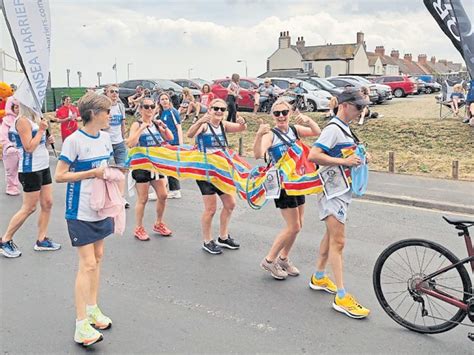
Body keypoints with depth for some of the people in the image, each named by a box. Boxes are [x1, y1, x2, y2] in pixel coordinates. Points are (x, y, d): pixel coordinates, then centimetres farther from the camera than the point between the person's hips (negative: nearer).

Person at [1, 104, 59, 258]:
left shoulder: (33, 119, 12)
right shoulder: (23, 121, -16)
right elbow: (29, 148, -21)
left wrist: (47, 141, 3)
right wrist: (41, 130, -17)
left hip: (43, 167, 9)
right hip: (30, 170, -9)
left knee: (47, 203, 8)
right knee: (29, 208, -2)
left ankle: (41, 240, 17)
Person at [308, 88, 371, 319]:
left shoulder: (344, 128, 15)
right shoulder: (333, 128, -17)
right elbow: (314, 155, -27)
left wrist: (358, 158, 10)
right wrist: (344, 161, -28)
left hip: (343, 189, 11)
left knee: (331, 235, 18)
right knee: (338, 241, -11)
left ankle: (319, 278, 32)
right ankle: (341, 297, -9)